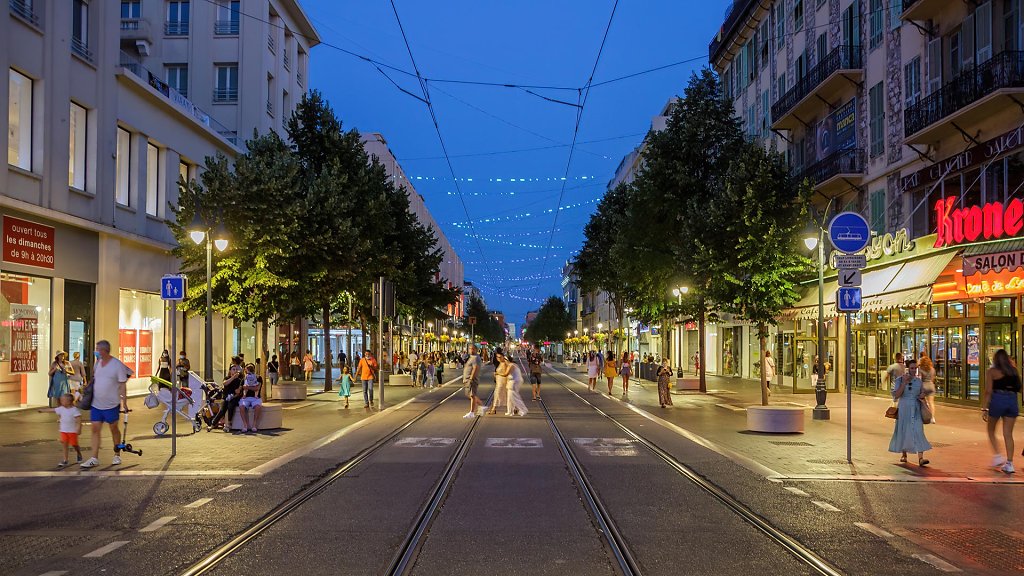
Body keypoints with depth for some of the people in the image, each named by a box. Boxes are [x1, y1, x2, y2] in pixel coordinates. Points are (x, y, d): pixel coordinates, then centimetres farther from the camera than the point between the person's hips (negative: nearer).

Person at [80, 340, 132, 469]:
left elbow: (123, 385, -11)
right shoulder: (98, 362, 6)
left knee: (114, 429, 9)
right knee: (95, 429, 1)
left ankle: (117, 455, 24)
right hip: (96, 404, 5)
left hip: (111, 404, -5)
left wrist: (124, 403, -13)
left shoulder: (117, 365, -11)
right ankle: (94, 459, 3)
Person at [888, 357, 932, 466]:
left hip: (916, 410, 1)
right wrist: (904, 383, -18)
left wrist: (922, 396, -7)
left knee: (918, 432, -13)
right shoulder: (900, 380, -3)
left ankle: (921, 458, -21)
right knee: (903, 432, 9)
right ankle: (904, 454, 30)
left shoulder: (919, 380, 4)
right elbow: (896, 395, -12)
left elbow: (921, 394, 17)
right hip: (903, 409, -1)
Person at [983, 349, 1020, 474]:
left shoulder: (991, 371, 0)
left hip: (998, 399, -3)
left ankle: (998, 455, 1)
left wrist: (984, 409, -6)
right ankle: (1009, 463, 3)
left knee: (991, 430, 16)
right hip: (1012, 400, 3)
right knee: (1008, 434, 7)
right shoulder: (1013, 371, 12)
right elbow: (1019, 388, 7)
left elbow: (988, 391, -6)